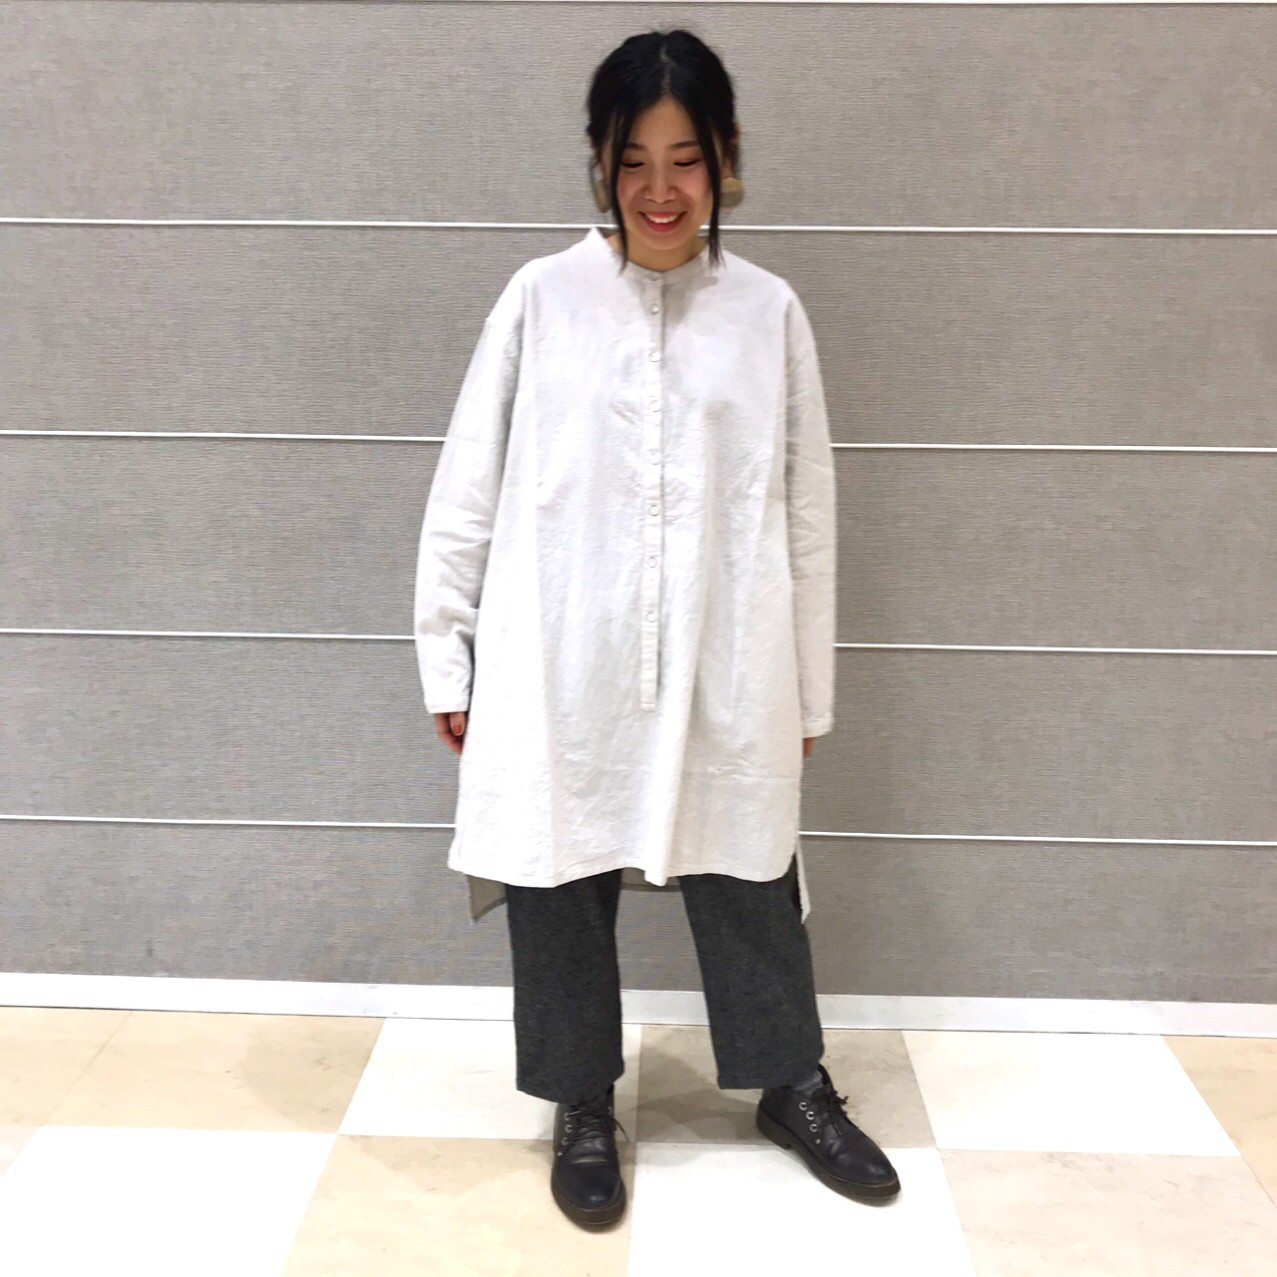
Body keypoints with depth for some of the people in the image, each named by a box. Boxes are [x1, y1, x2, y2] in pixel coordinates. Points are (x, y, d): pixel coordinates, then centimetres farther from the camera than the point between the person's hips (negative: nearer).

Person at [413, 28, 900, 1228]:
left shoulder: (769, 312, 2)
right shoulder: (539, 297, 0)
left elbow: (806, 513, 5)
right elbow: (467, 489, 2)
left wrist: (809, 684, 7)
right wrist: (446, 653, 1)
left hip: (722, 671, 1)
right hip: (561, 667, 0)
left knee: (747, 878, 14)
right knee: (561, 882, 11)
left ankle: (793, 1085, 38)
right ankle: (583, 1105, 34)